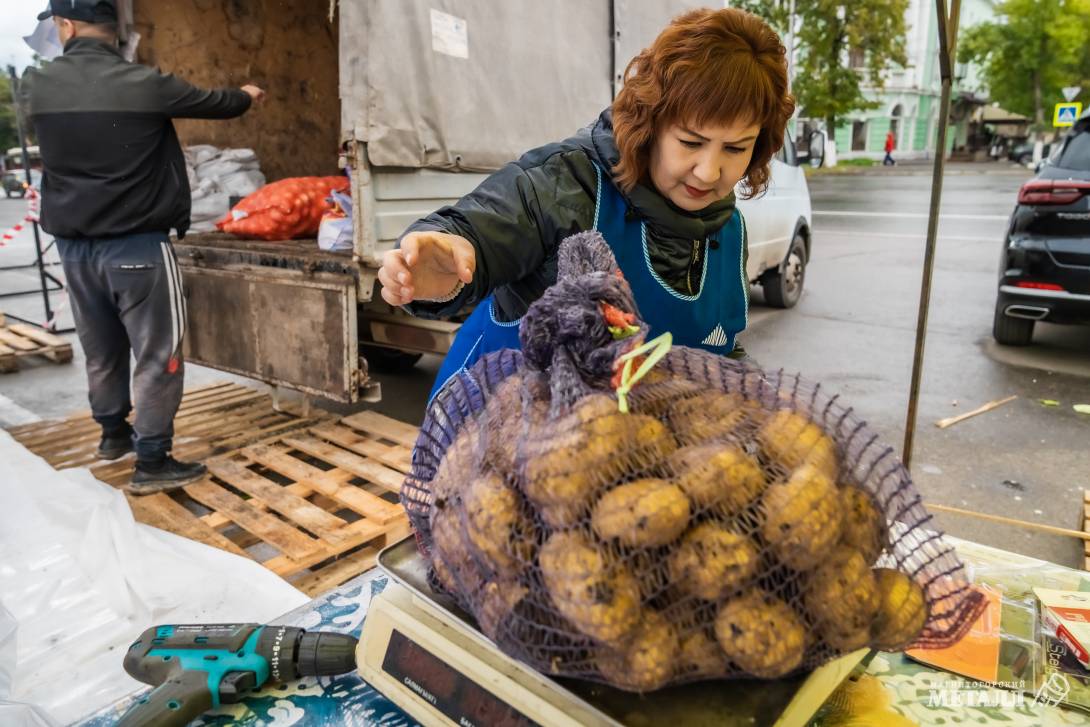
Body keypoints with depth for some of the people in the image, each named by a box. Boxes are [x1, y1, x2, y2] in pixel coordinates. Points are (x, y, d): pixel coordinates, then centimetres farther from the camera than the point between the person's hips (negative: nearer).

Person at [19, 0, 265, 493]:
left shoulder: (37, 86, 1)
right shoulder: (143, 85, -12)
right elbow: (215, 103, 4)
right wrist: (247, 96, 26)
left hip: (74, 245, 6)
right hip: (138, 245, -5)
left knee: (101, 349, 19)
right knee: (157, 353, 1)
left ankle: (113, 433, 37)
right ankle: (151, 462, 4)